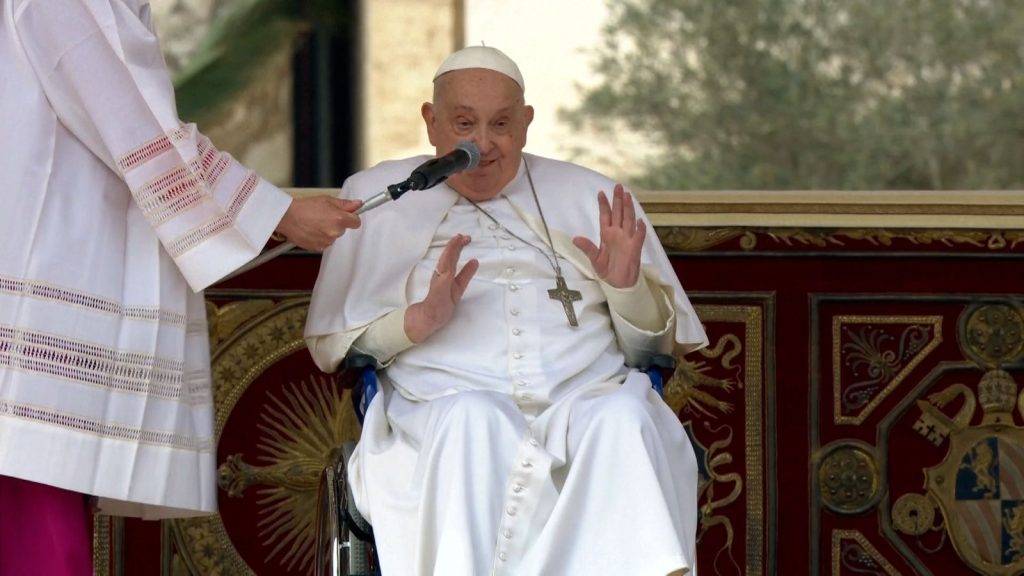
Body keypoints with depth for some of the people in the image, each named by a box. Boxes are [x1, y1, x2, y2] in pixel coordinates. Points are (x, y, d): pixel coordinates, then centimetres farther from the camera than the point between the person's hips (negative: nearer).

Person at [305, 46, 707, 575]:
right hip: (443, 403, -1)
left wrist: (627, 286, -2)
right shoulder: (379, 198, 20)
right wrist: (416, 321, -6)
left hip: (587, 397, 1)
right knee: (473, 418, -37)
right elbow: (328, 346, 13)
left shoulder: (589, 198, 23)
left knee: (625, 417, -34)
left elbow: (659, 347, 20)